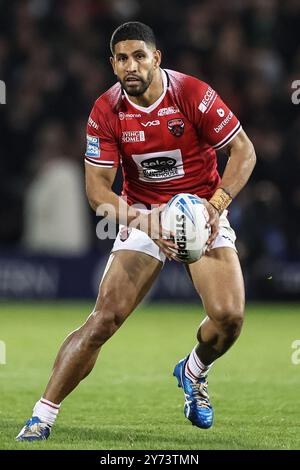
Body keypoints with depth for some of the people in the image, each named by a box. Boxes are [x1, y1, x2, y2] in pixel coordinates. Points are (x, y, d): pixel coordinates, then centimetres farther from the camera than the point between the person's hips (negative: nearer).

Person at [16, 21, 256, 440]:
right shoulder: (106, 112, -11)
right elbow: (97, 188, -11)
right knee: (104, 318, -15)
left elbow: (243, 150, -9)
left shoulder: (193, 94, -16)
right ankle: (42, 416, -11)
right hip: (142, 212, 0)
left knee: (229, 316, -17)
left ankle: (193, 372, 18)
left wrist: (217, 204, -23)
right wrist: (145, 221, -26)